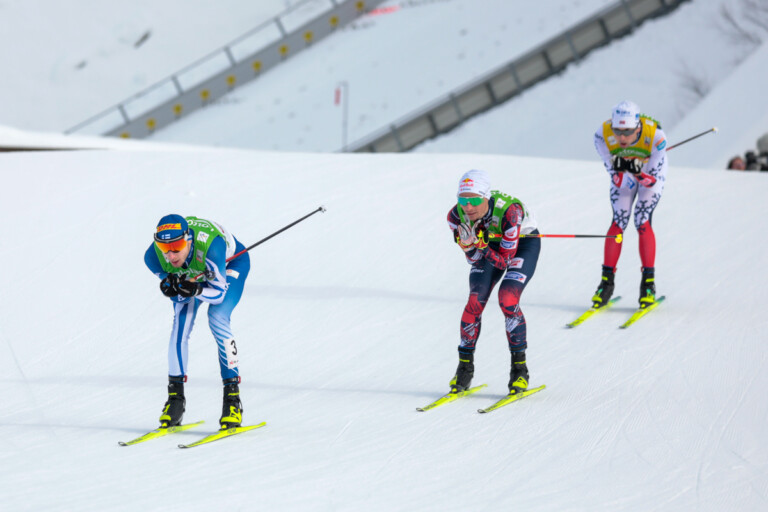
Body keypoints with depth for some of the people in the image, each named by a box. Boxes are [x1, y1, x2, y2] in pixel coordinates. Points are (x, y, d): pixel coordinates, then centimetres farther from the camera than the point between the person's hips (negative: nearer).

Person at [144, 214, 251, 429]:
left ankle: (233, 397, -18)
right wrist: (171, 288, -42)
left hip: (231, 265, -4)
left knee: (217, 319, -24)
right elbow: (179, 295, -18)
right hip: (192, 273, 4)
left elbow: (219, 292, -33)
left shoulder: (210, 247, -44)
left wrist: (196, 290, -53)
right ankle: (176, 397, -4)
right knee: (181, 322, -16)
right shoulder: (154, 256, -31)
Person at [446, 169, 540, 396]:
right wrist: (467, 245, -37)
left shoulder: (509, 210, -39)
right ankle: (465, 367, 0)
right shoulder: (457, 216, -25)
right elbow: (475, 259, -17)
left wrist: (482, 245, -45)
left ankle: (519, 368, -11)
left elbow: (504, 260, -31)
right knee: (475, 301, -15)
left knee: (507, 299, -24)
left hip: (523, 243, -4)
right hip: (491, 244, 4)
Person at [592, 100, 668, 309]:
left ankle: (649, 283, -7)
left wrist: (638, 172, -50)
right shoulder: (603, 135, -32)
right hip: (623, 175, 2)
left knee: (643, 222, -16)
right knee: (618, 222, -10)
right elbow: (617, 179, -25)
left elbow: (652, 180, -30)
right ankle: (607, 281, -1)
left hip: (651, 172, -2)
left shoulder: (656, 137, -38)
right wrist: (621, 171, -47)